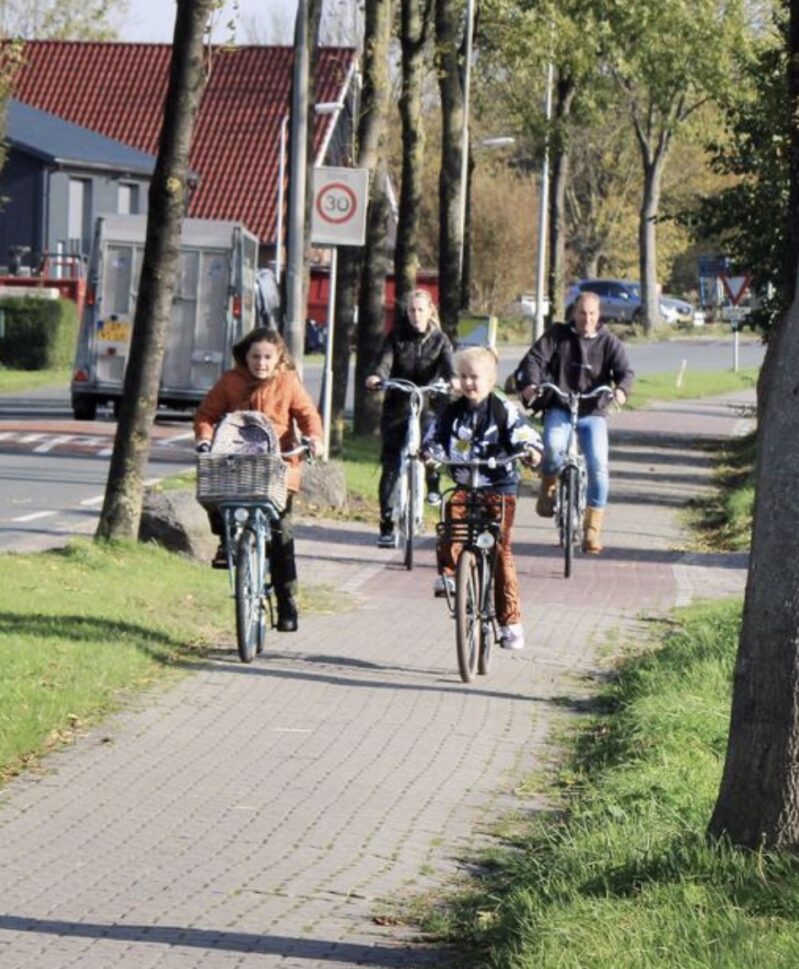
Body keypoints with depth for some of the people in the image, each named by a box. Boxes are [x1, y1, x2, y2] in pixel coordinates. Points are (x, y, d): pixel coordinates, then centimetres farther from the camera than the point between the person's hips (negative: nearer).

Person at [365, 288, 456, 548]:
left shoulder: (439, 339, 5)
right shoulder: (396, 337, 4)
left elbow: (447, 364, -12)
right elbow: (385, 360, -12)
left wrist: (452, 379, -35)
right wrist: (376, 377, -34)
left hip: (427, 407, -1)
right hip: (397, 407, 1)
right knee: (390, 467, -2)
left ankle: (433, 485, 2)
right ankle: (387, 527, 6)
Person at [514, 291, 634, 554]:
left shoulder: (609, 342, 4)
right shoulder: (557, 335, 4)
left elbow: (624, 371, -8)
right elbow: (535, 359, -7)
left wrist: (621, 389, -32)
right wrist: (530, 384, -28)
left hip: (592, 413, 1)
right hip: (559, 409, -1)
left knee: (598, 464, -18)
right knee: (554, 446, -33)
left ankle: (592, 528, -8)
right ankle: (549, 486, 0)